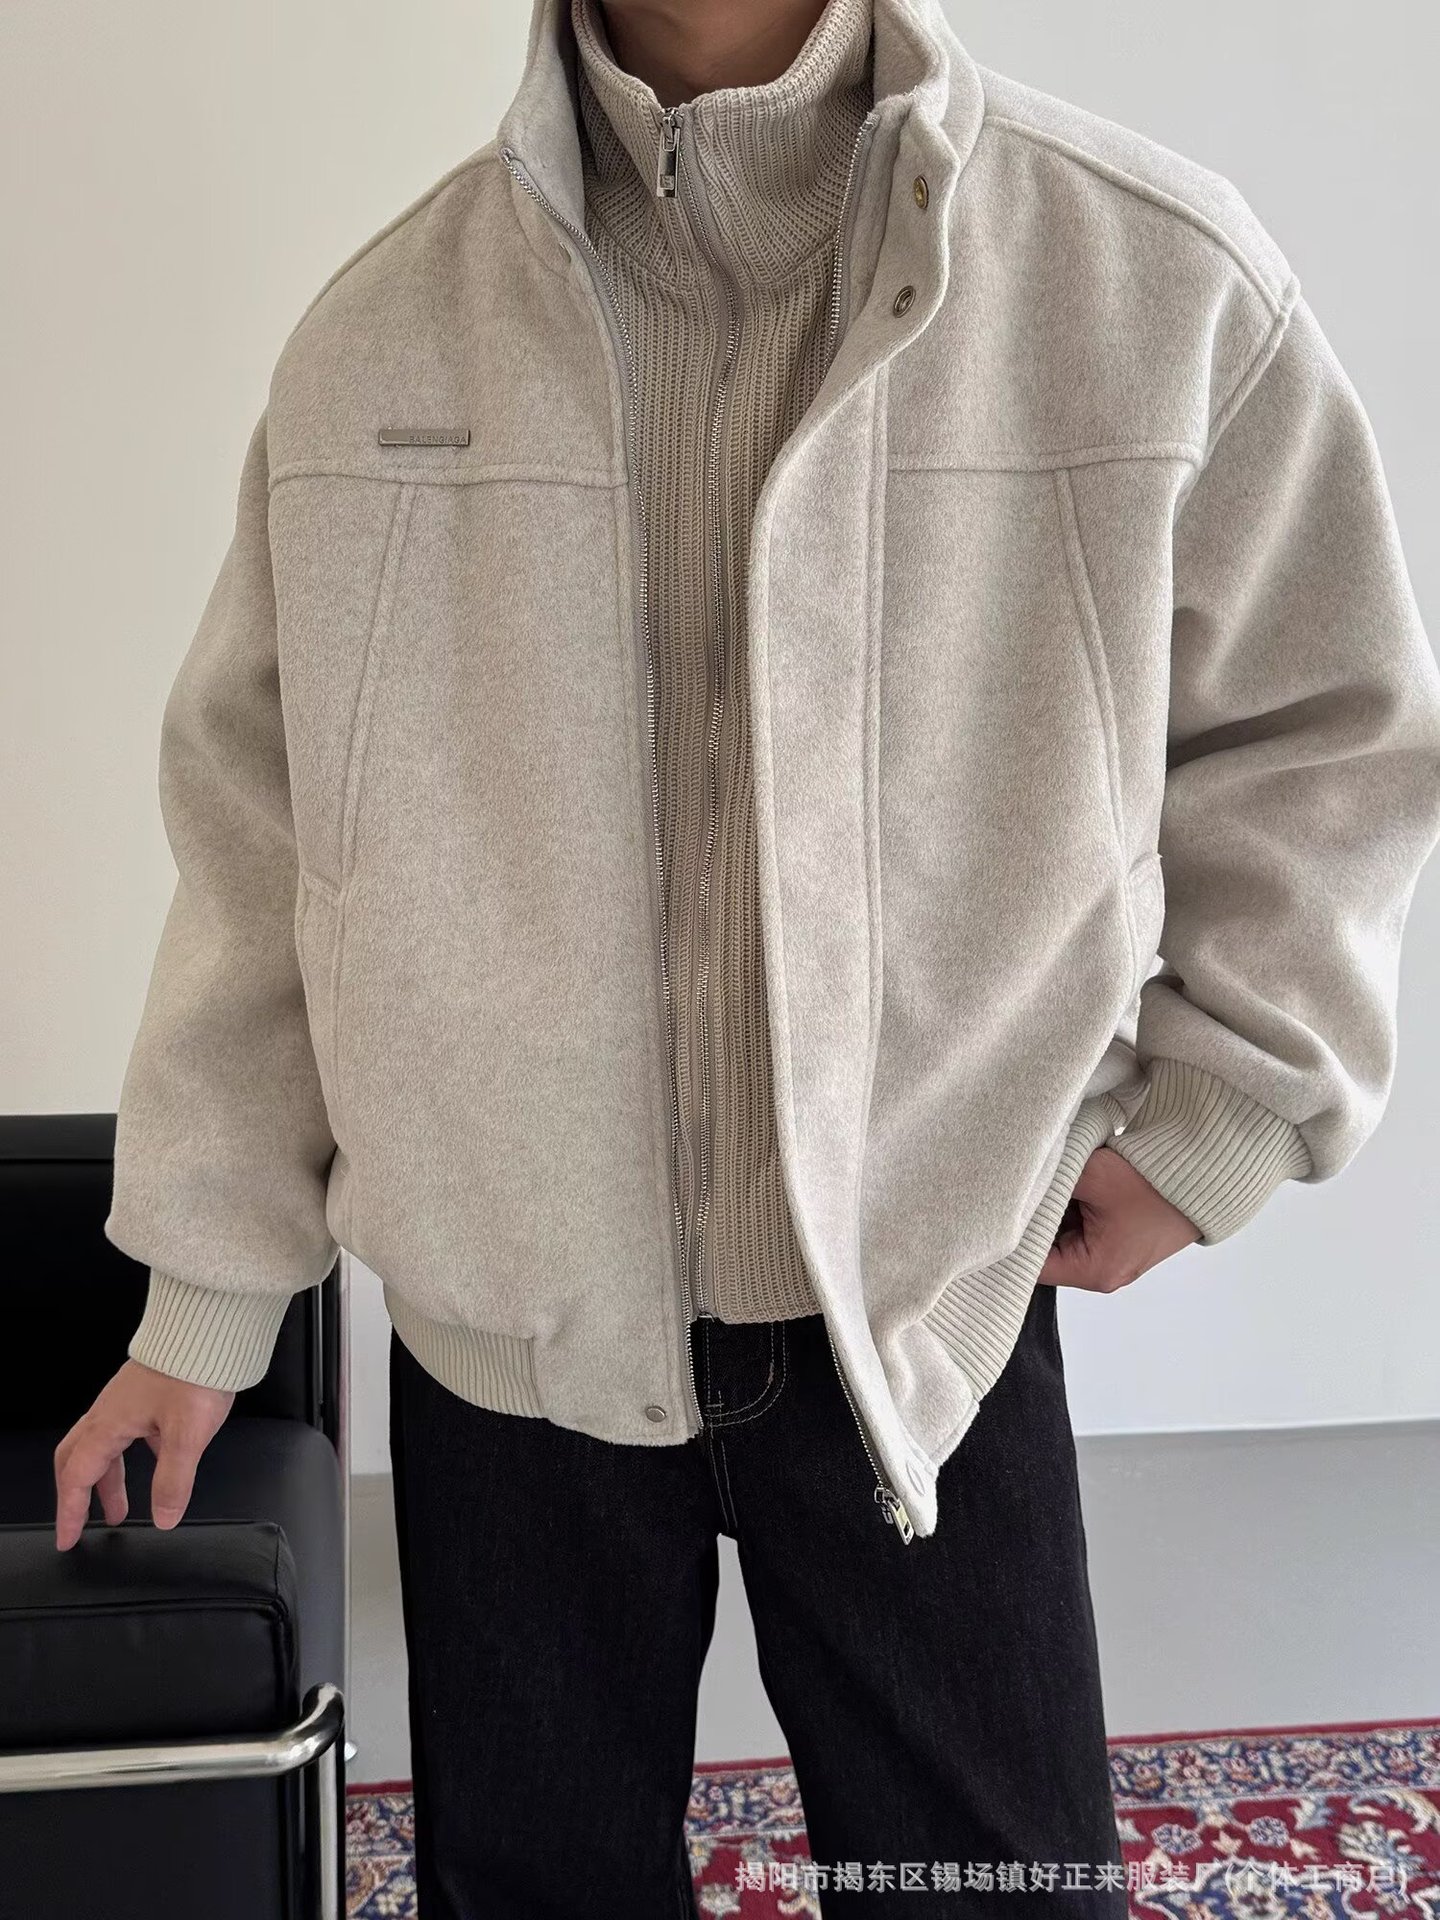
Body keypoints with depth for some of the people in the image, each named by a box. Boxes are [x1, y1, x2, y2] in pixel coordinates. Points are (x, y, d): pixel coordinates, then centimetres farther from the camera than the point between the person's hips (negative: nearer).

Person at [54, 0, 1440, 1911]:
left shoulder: (1165, 279, -8)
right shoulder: (374, 334, -3)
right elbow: (262, 835, 2)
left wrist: (1222, 1111, -1)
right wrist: (201, 1303, 7)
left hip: (939, 1305, -1)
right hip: (502, 1319, 2)